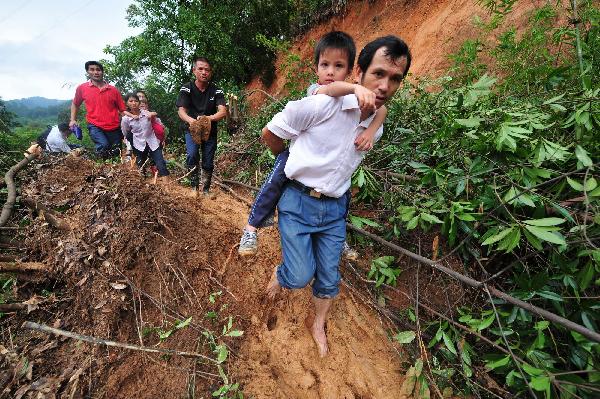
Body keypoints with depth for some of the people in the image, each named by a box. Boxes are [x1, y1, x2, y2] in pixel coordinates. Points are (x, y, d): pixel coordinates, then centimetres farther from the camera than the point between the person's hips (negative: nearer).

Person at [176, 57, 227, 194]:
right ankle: (194, 187, -7)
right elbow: (181, 111, -18)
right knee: (192, 156, -23)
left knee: (208, 163, 4)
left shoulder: (216, 90, -9)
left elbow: (223, 112, -21)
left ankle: (206, 190, 23)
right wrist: (192, 121, -41)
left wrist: (207, 118, -41)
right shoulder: (186, 89, -10)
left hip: (210, 131, 1)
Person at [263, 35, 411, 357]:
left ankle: (317, 324, 42)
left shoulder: (376, 129, 2)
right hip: (298, 202, -4)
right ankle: (279, 275, 35)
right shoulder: (321, 104, -18)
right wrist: (293, 163, 10)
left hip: (335, 209, 5)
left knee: (329, 277, 13)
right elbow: (269, 134, -6)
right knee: (300, 276, -3)